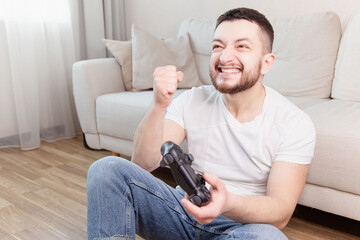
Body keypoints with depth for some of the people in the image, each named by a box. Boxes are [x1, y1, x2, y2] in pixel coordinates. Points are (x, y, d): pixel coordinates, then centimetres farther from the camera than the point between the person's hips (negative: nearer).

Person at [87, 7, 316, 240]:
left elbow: (281, 212, -17)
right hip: (185, 209, 2)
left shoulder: (295, 124, -11)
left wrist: (228, 204, -38)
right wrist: (159, 105, -28)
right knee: (107, 168, -18)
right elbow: (142, 164, -11)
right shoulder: (192, 100, -4)